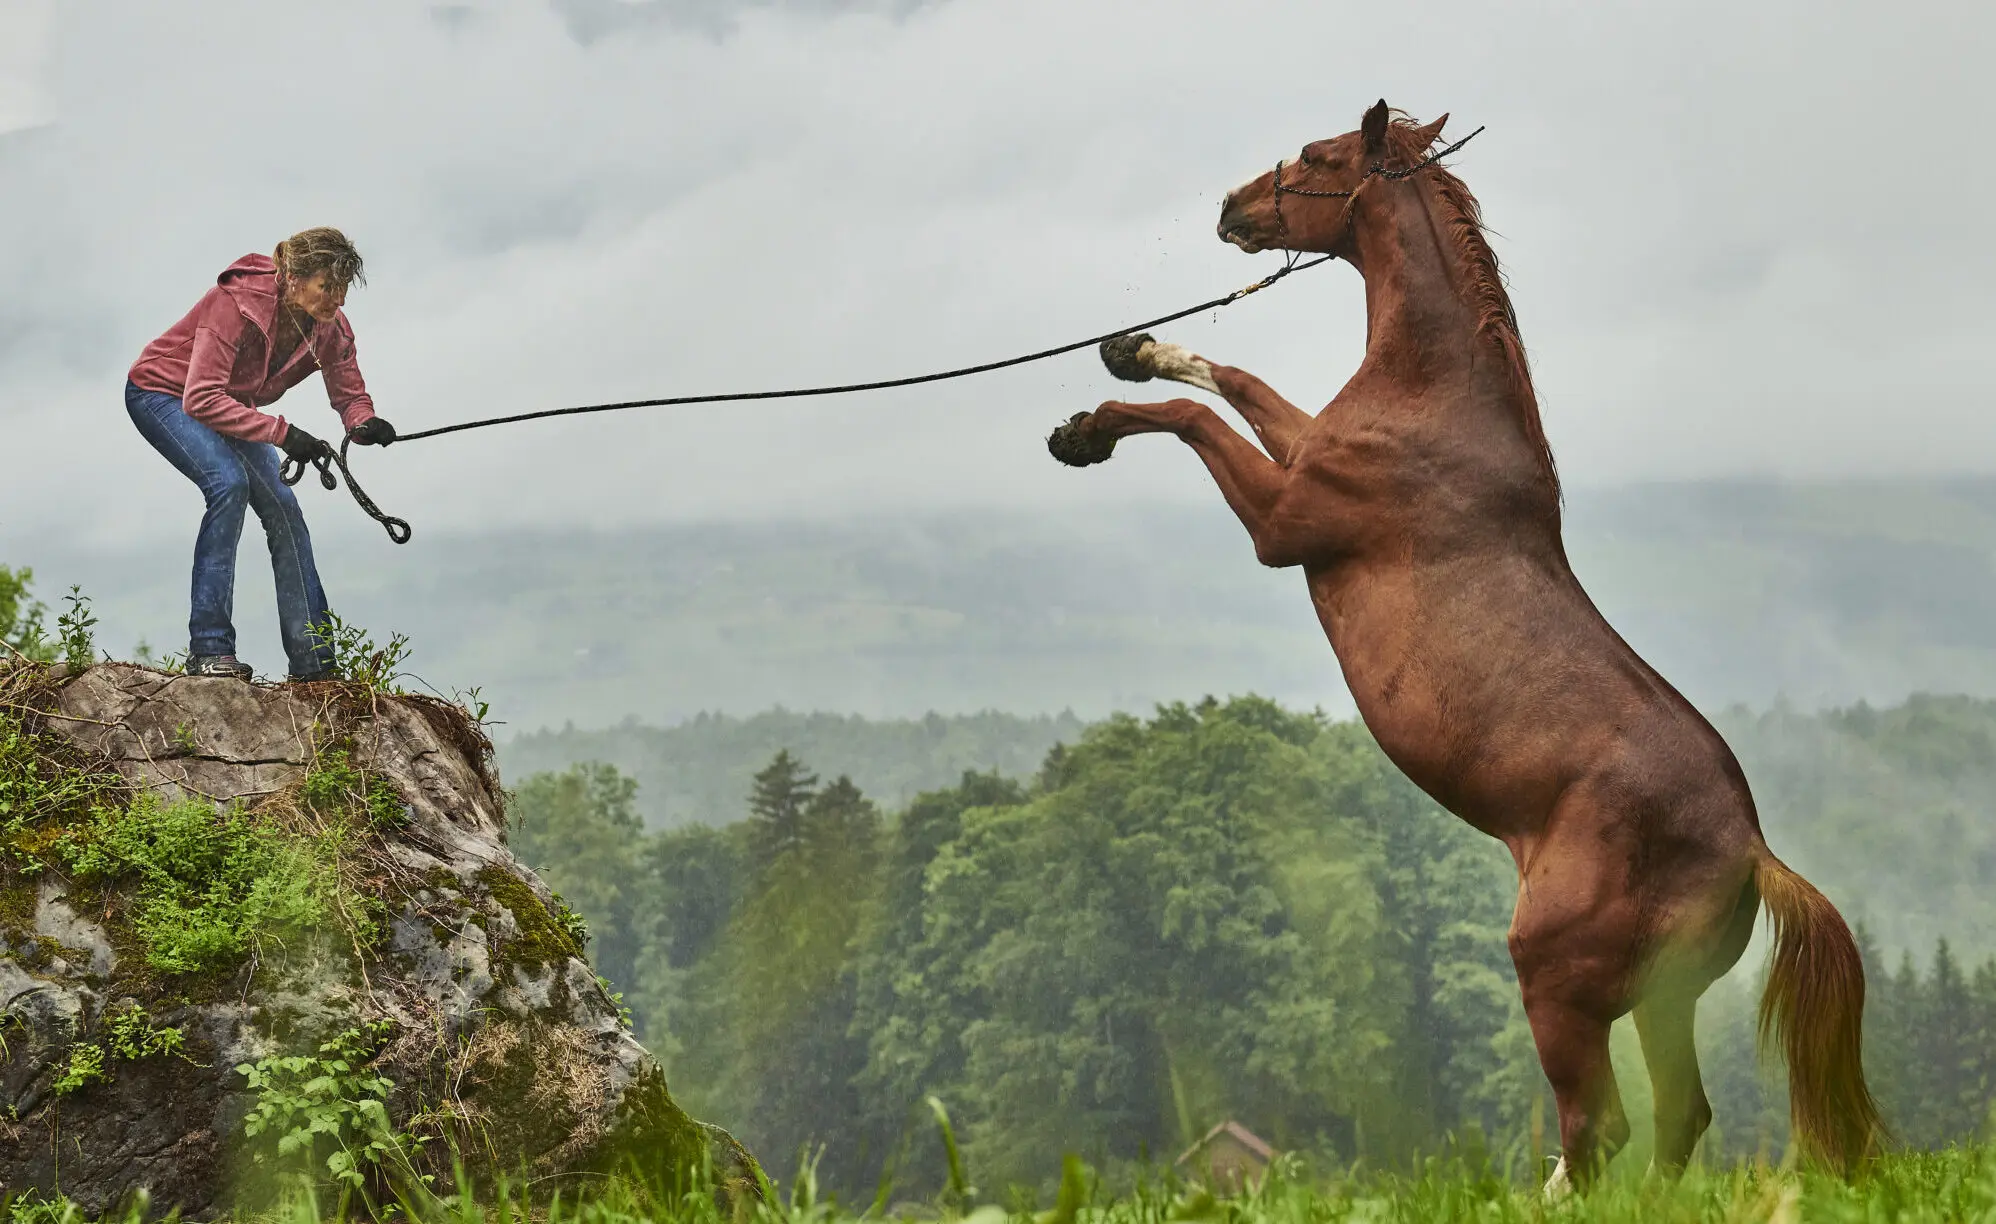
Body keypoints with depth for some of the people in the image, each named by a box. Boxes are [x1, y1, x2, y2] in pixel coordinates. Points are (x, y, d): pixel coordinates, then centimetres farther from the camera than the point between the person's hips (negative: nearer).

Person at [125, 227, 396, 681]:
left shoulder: (331, 326, -16)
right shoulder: (238, 303, -36)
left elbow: (350, 394, -8)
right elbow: (201, 398, -40)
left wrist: (364, 423, -32)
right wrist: (280, 432, -46)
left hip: (231, 405, 7)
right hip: (163, 393, -7)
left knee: (282, 506, -6)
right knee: (230, 481, -30)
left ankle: (314, 663, -1)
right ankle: (208, 650, -28)